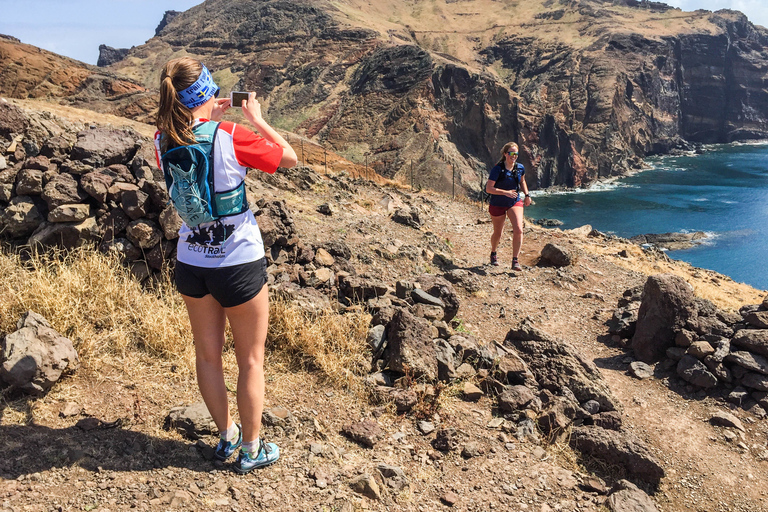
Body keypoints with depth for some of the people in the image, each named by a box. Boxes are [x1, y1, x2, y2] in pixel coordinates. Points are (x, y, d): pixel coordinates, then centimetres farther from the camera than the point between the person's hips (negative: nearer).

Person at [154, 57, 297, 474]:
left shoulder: (164, 143, -4)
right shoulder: (230, 138, -19)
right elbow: (290, 157, -7)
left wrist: (208, 119, 15)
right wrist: (256, 118, 2)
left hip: (190, 264, 5)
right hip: (239, 264, -5)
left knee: (208, 356, 19)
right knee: (250, 361, 12)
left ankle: (226, 436, 37)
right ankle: (251, 450, 26)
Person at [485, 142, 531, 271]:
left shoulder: (520, 168, -2)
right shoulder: (497, 169, -18)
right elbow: (488, 188, -22)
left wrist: (526, 195, 10)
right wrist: (505, 192, -31)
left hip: (515, 202, 3)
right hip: (498, 204, -3)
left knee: (518, 230, -18)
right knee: (498, 233, 13)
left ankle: (515, 261, -11)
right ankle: (493, 253, 44)